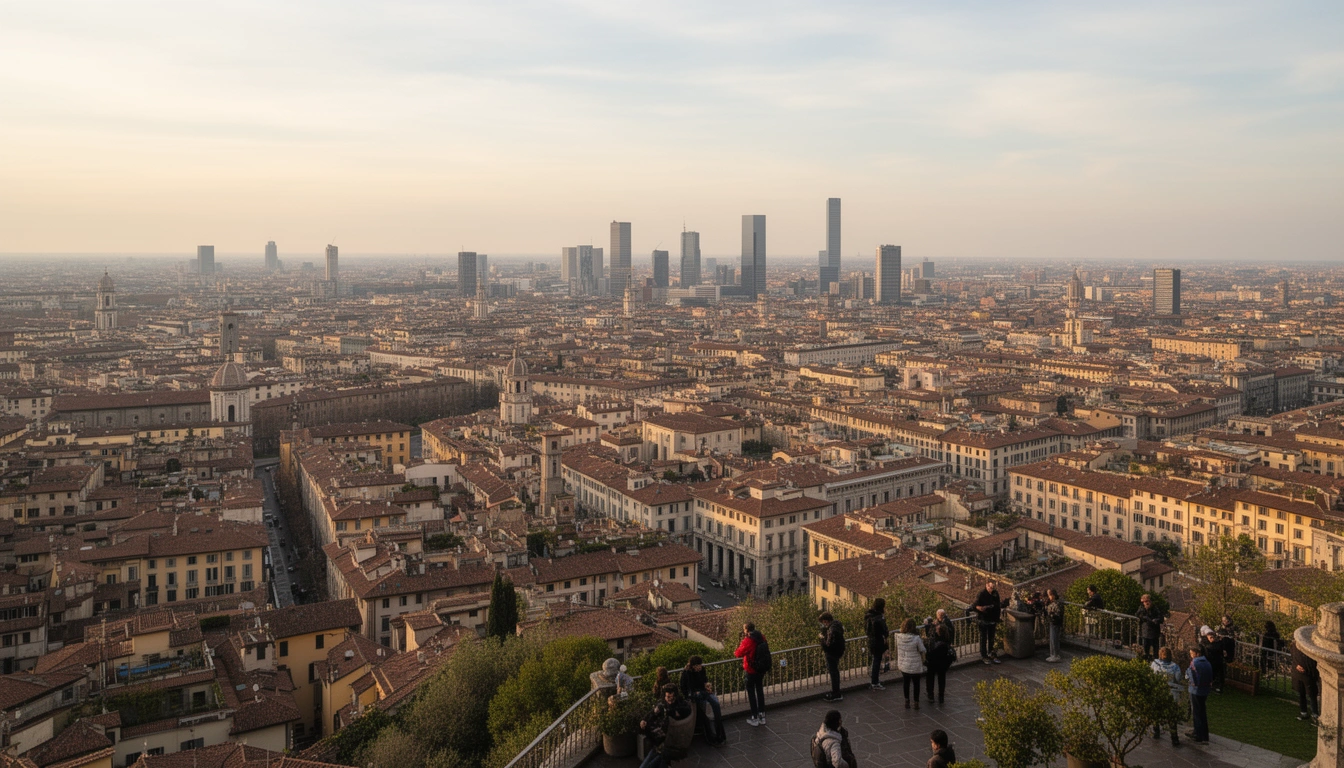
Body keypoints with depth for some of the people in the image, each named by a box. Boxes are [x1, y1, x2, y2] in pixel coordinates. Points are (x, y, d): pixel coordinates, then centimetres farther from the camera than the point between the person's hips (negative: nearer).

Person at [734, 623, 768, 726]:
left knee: (751, 692, 6)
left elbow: (739, 654, -18)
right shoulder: (762, 638, -3)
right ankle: (762, 716, 23)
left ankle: (754, 718, 11)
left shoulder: (747, 641, -23)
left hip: (751, 670, -6)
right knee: (760, 690, 17)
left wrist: (735, 651, 3)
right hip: (762, 669, 6)